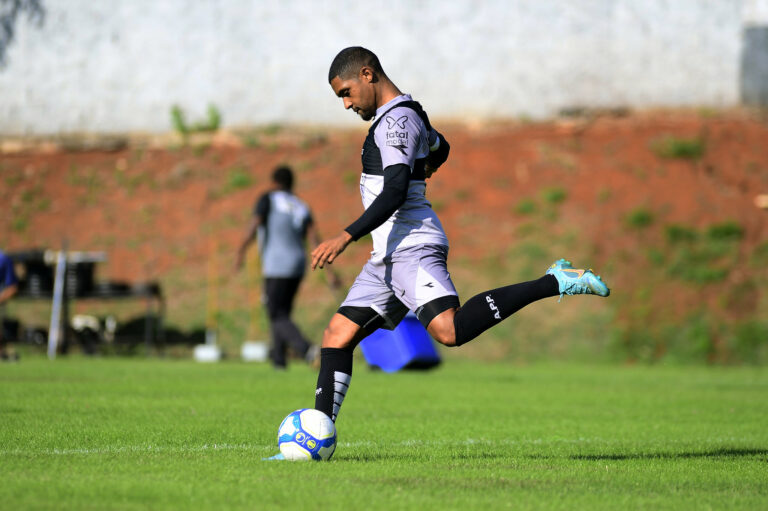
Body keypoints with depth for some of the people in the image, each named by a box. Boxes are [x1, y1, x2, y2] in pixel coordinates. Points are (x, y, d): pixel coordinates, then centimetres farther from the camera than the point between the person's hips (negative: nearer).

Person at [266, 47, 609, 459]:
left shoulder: (395, 119, -10)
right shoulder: (408, 115, 22)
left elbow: (395, 193, -21)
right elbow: (439, 148, 45)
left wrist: (345, 238, -26)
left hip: (412, 247, -10)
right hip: (388, 255, 10)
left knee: (450, 330, -30)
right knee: (337, 336, 4)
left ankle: (553, 283, -23)